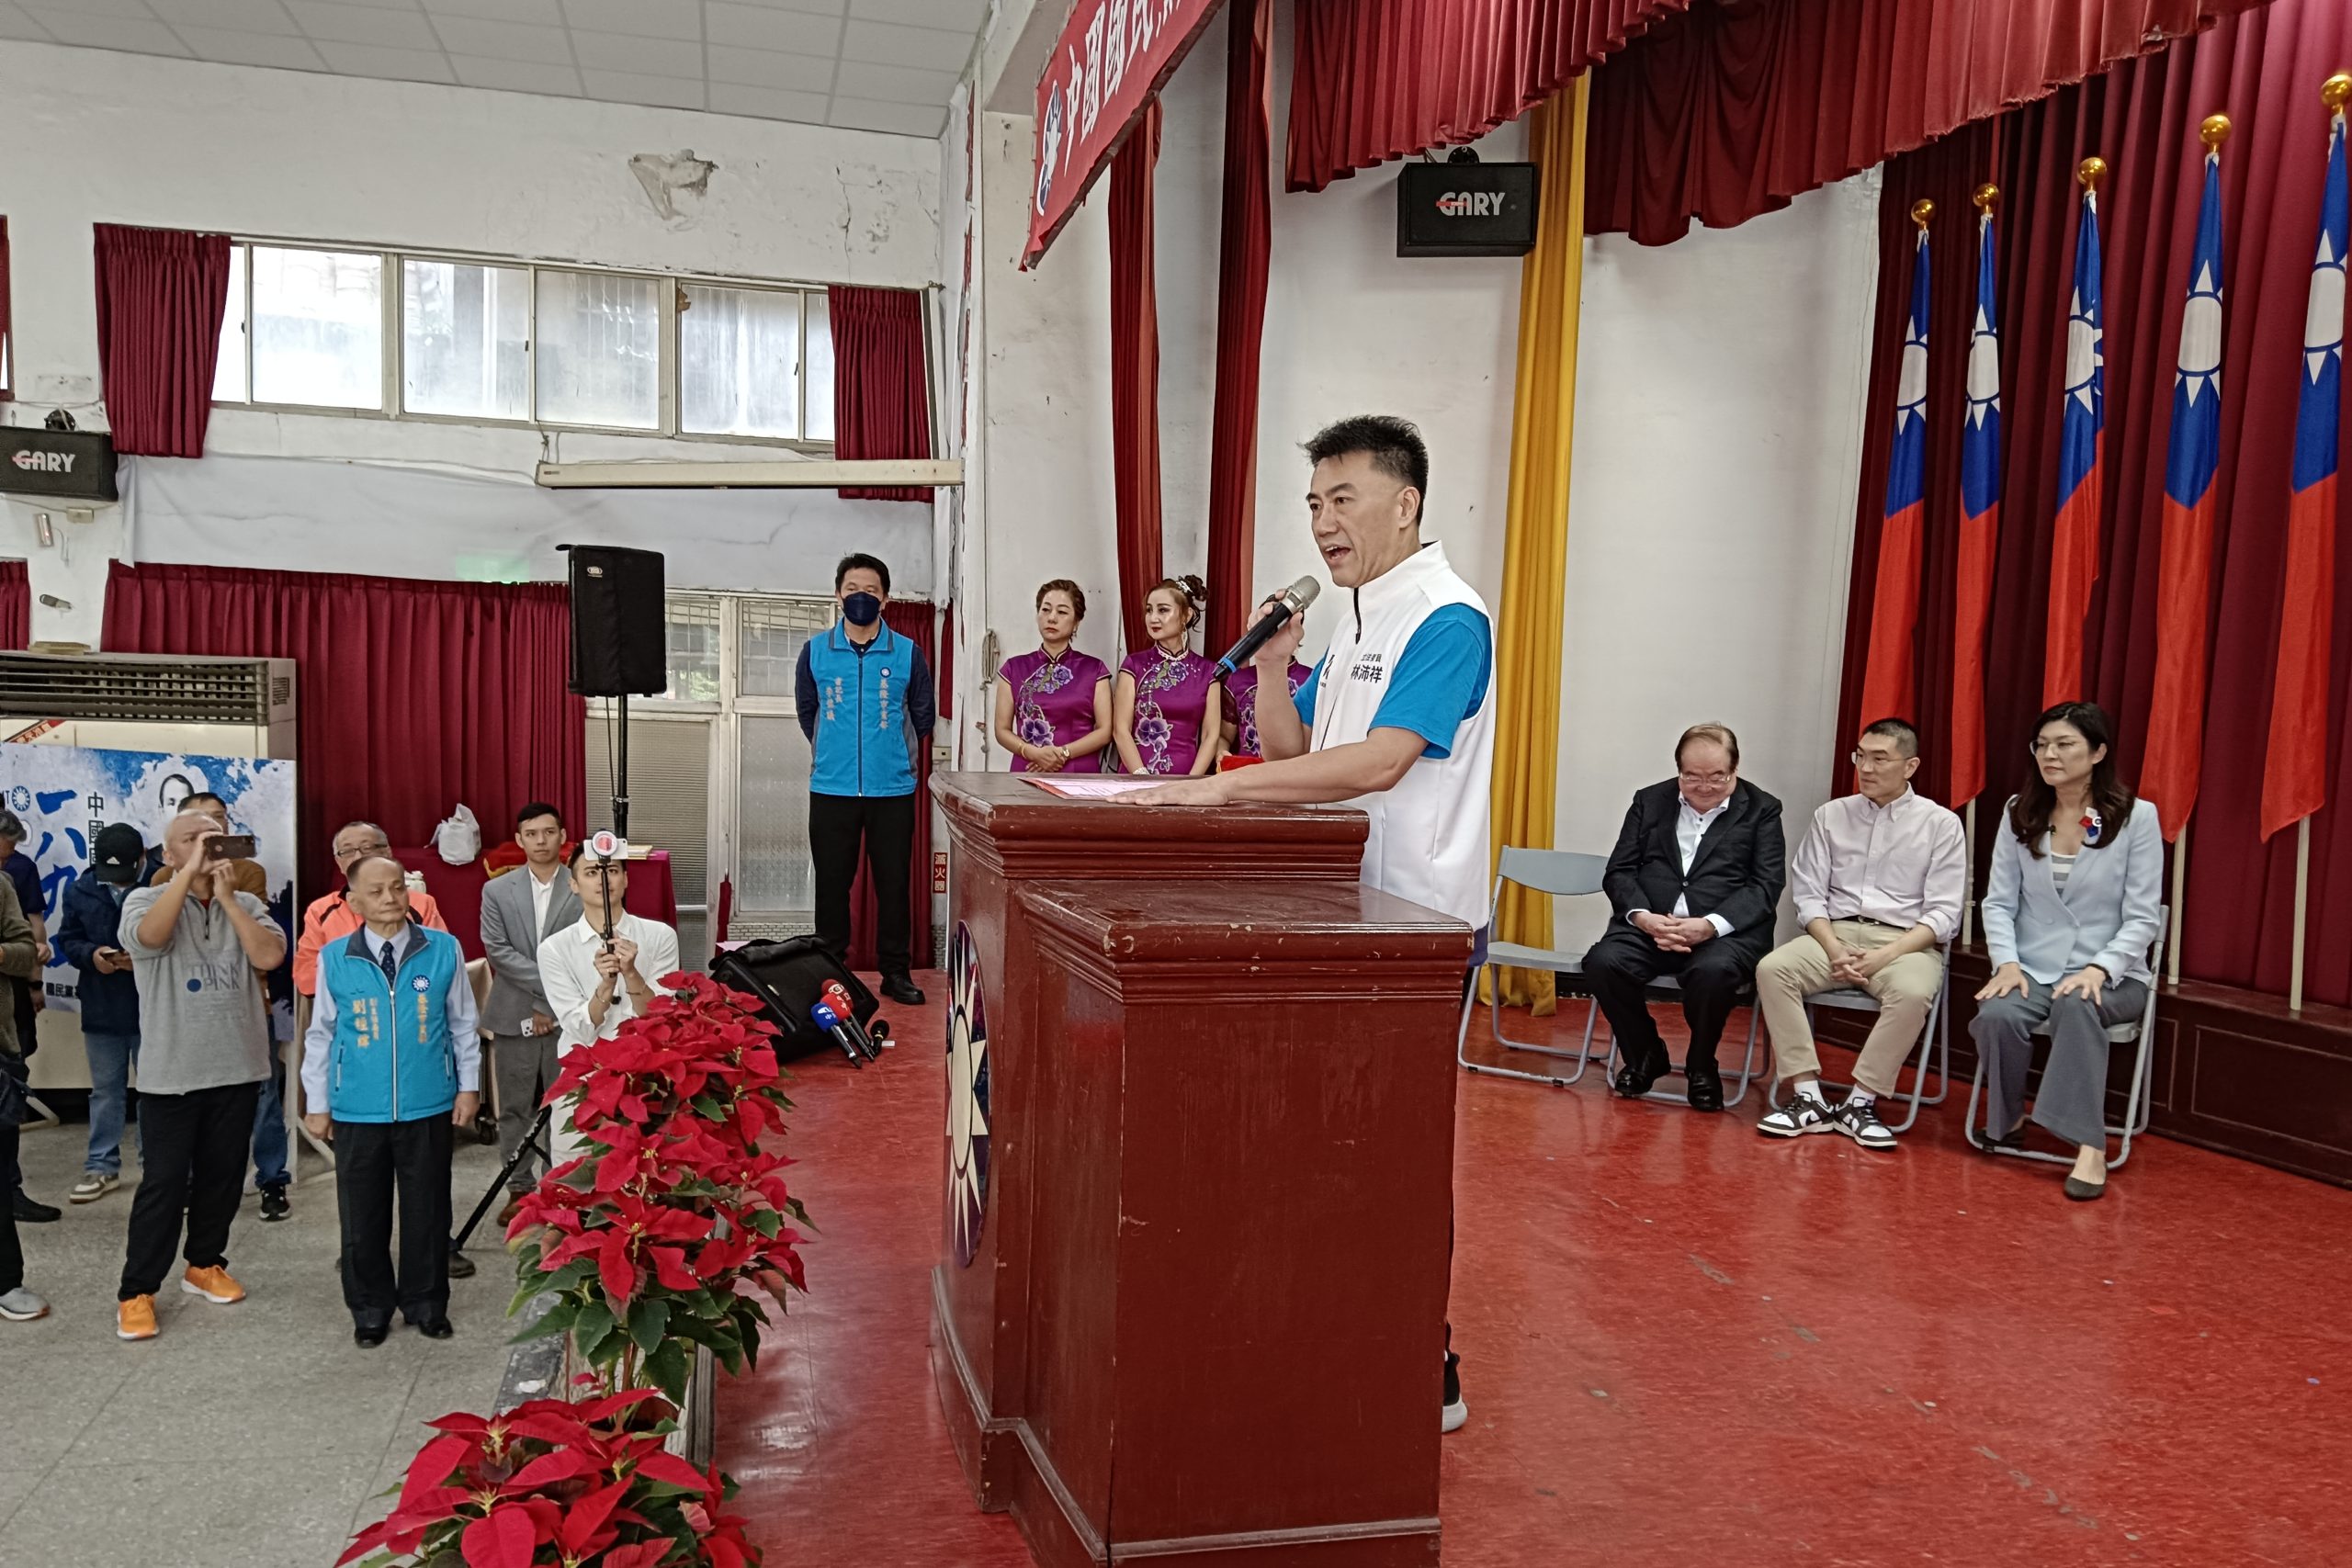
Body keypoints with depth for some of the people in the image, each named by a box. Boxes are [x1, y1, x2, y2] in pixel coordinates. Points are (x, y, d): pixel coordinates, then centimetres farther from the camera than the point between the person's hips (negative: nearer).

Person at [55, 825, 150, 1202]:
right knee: (105, 1090, 15)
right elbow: (67, 940, 8)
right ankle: (102, 1167, 25)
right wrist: (91, 955, -12)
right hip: (101, 1008, 4)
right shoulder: (80, 890, 1)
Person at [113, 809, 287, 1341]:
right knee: (163, 1182, -1)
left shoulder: (247, 905, 4)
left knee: (222, 1174, 14)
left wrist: (226, 897, -13)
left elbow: (269, 957, -13)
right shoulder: (145, 900, -3)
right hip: (170, 1071, -3)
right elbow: (149, 937, -26)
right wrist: (190, 871, -24)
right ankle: (136, 1291, 10)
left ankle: (205, 1265, 31)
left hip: (236, 1068, 3)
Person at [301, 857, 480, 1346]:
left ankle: (426, 1304, 27)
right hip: (357, 1112, 0)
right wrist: (317, 1103, 7)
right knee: (363, 1214, 10)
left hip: (430, 1107, 0)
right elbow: (321, 1034, 6)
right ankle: (370, 1310, 28)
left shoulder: (443, 949, -4)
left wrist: (468, 1086, 4)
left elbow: (463, 1023, 5)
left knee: (427, 1210, 10)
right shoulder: (334, 958, -3)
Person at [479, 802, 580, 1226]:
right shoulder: (497, 890, 6)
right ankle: (518, 1189, 20)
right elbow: (496, 950, -3)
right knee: (514, 1108, 9)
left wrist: (550, 1004, -11)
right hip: (514, 1016, 2)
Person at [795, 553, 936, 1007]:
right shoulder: (815, 651, 3)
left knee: (893, 883, 3)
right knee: (831, 883, 6)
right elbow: (806, 712, 16)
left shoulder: (908, 654, 0)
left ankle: (897, 972, 13)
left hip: (893, 789, 0)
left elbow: (923, 716, 12)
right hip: (831, 789, 1)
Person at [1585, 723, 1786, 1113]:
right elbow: (1618, 873, 8)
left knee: (1713, 972, -36)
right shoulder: (1649, 801, 14)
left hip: (1726, 930, -2)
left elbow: (1765, 886, -3)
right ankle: (1645, 1055, 2)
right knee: (1603, 963, -27)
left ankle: (1701, 1066, -4)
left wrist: (1710, 925, -19)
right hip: (1648, 924, 3)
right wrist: (1643, 917, -13)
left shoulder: (1762, 811, 7)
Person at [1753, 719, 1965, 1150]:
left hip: (1906, 942, -2)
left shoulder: (1941, 824, 3)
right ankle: (1808, 1099, -24)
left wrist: (1884, 956, -17)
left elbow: (1943, 914, -3)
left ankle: (1860, 1103, -23)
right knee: (1771, 969, -26)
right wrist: (1833, 949, -13)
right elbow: (1809, 894, 6)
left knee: (1912, 992, -36)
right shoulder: (1831, 816, 11)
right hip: (1835, 933, 3)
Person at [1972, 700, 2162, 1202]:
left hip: (2111, 976, -2)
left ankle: (2090, 1147, -35)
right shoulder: (2021, 813, 6)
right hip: (2032, 969, 2)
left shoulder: (2136, 818, -3)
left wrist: (2099, 969, -20)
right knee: (1997, 1015, -30)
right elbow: (1999, 902, 5)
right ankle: (2005, 1122, -2)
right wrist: (2007, 963, -11)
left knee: (2075, 1005, -37)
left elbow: (2142, 917, -6)